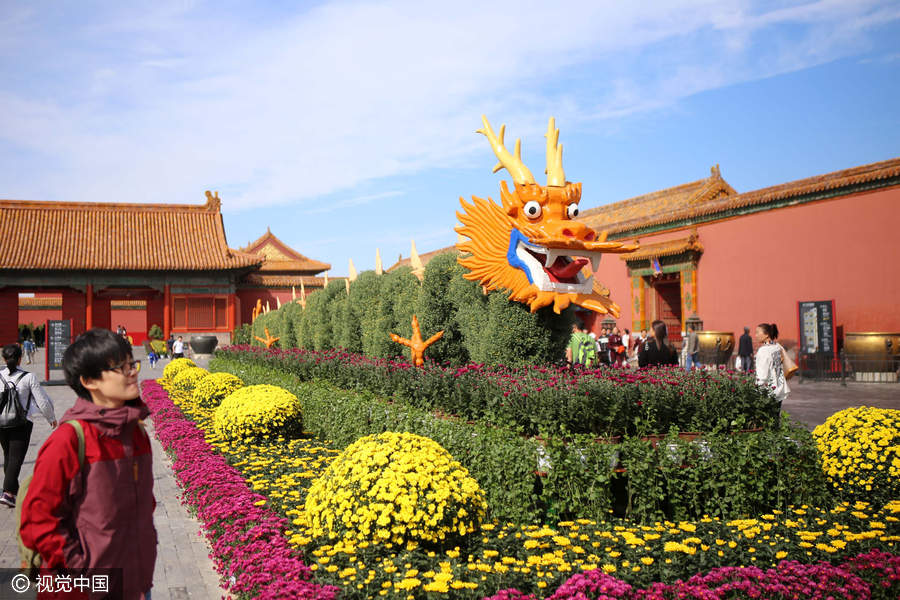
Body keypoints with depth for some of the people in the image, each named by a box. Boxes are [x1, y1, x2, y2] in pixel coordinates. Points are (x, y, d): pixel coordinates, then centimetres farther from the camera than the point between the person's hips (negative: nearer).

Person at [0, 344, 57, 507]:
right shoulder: (28, 377, -10)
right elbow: (43, 401, -6)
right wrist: (51, 418, 10)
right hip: (22, 423, -3)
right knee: (16, 457, -1)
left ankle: (13, 489, 31)